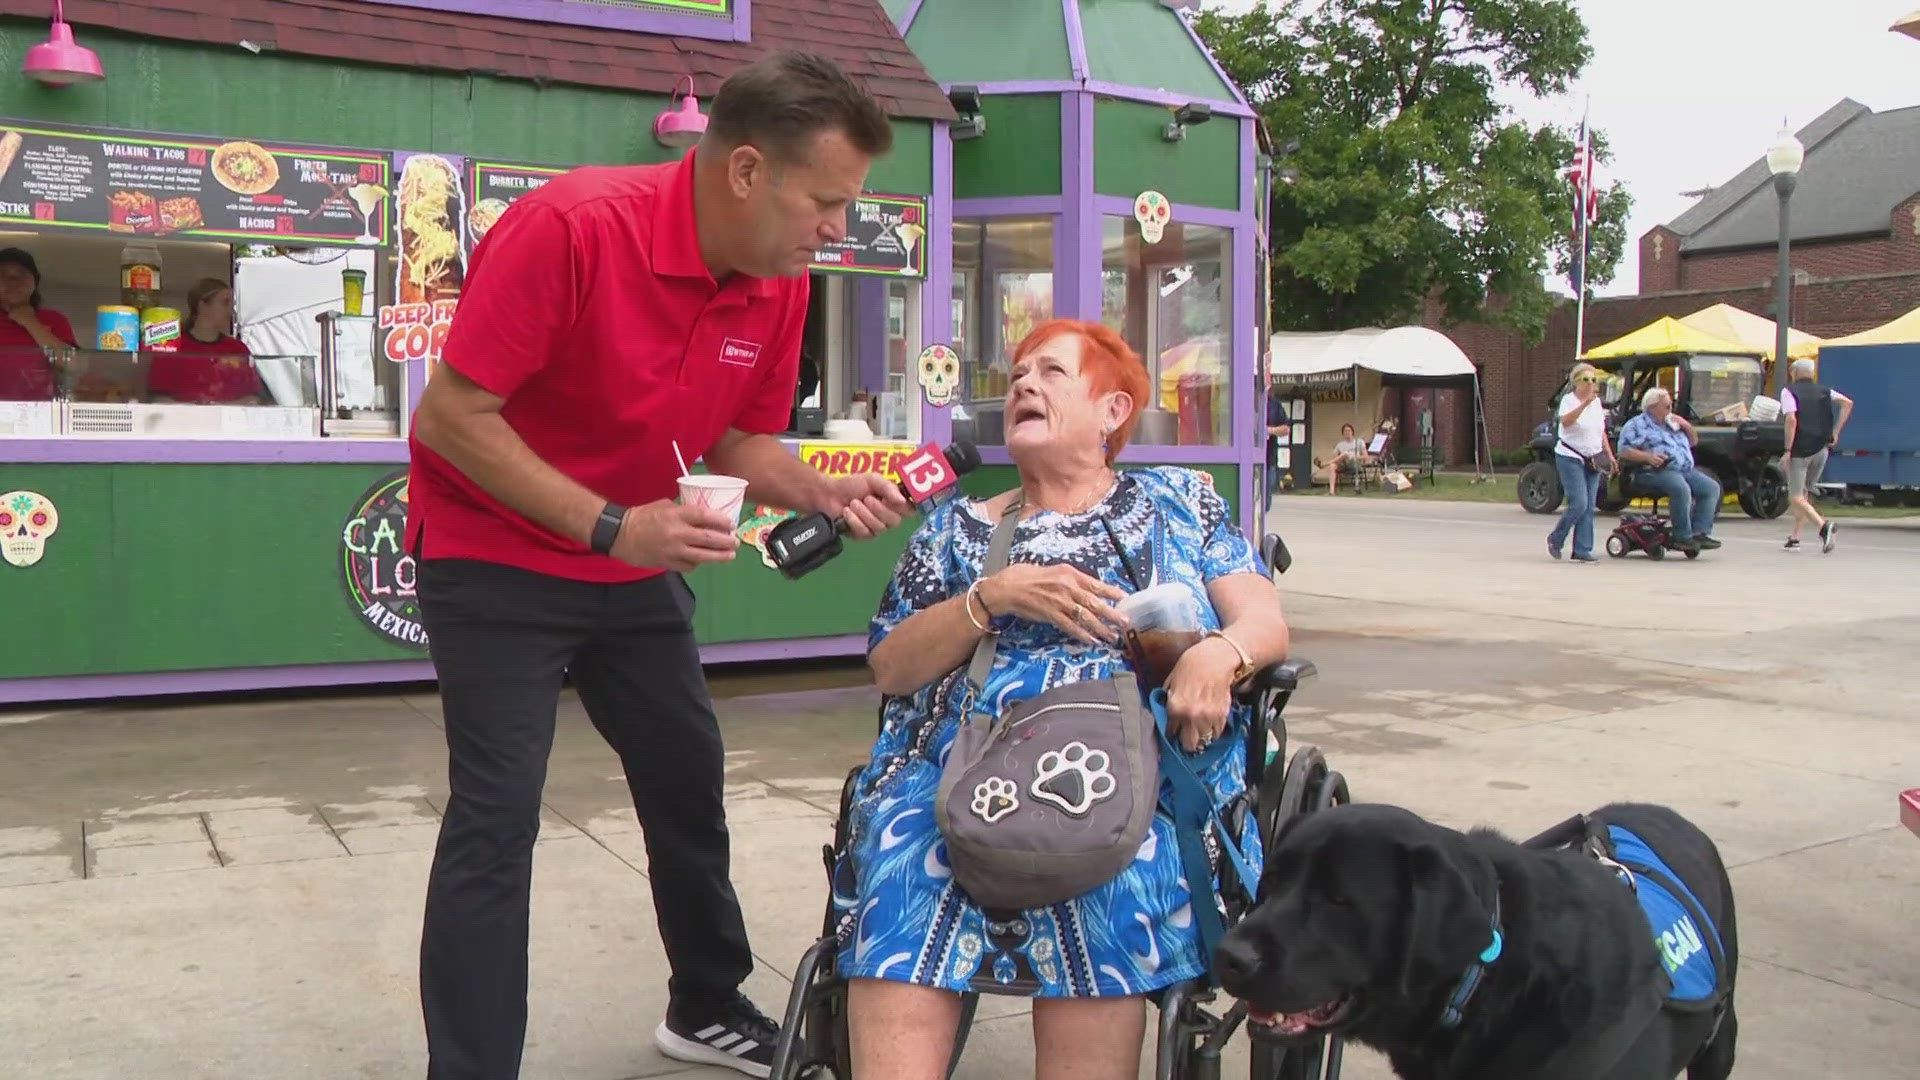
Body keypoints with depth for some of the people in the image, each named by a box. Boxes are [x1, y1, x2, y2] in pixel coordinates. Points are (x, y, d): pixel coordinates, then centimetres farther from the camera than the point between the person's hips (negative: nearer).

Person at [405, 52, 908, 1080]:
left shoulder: (780, 283, -8)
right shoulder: (572, 226, -29)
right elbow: (450, 417, -25)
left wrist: (827, 491, -14)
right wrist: (610, 526, -30)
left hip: (639, 562, 7)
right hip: (496, 559, -7)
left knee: (691, 781, 15)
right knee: (497, 821, -10)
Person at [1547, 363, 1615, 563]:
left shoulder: (1597, 402, 12)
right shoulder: (1569, 400, -9)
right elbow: (1565, 421, -31)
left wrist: (1610, 455, 14)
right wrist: (1585, 403, -40)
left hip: (1593, 460, 7)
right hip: (1570, 458, -7)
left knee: (1589, 507, 2)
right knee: (1579, 503, -15)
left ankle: (1582, 551, 6)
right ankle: (1555, 539, 6)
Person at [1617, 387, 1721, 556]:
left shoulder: (1672, 424, 27)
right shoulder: (1636, 425, 4)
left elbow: (1694, 442, 34)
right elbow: (1624, 451, -7)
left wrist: (1687, 426, 14)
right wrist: (1648, 457, -20)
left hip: (1685, 470, 8)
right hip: (1656, 472, -8)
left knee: (1711, 487, -13)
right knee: (1681, 489, -35)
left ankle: (1700, 532, -17)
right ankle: (1683, 537, -31)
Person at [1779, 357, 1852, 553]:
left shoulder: (1789, 391, -4)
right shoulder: (1824, 391, 12)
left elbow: (1791, 420, -16)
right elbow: (1847, 403, -1)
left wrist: (1787, 451, -15)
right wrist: (1835, 433, 2)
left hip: (1800, 451, -6)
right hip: (1821, 449, 6)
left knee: (1796, 497, -5)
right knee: (1804, 493, 19)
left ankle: (1823, 526, -28)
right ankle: (1795, 537, 20)